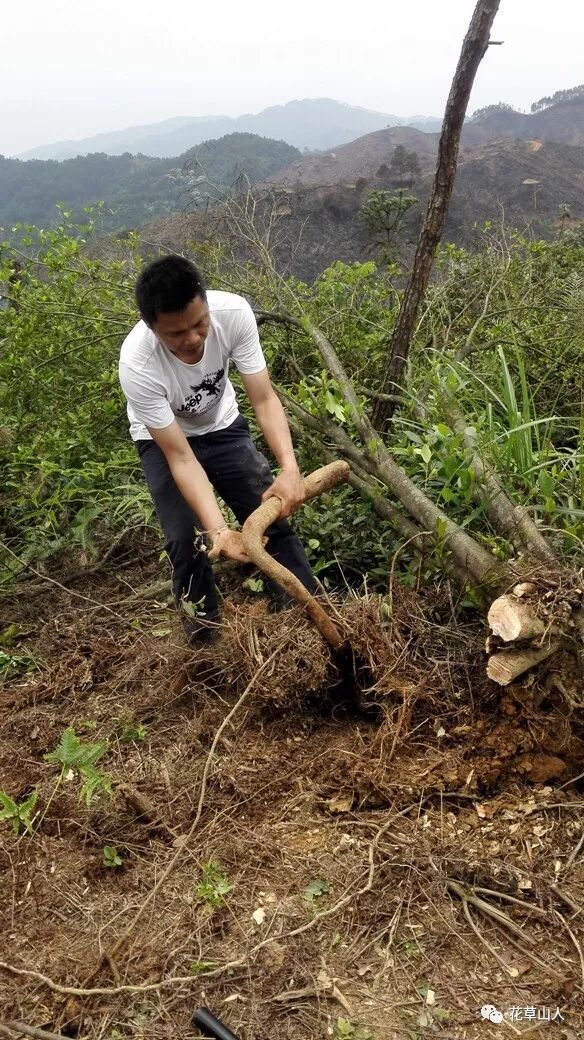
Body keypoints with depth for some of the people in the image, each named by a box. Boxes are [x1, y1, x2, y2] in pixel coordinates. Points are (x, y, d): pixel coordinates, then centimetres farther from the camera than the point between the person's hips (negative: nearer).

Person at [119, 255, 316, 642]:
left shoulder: (234, 312, -32)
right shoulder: (137, 364, -38)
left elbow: (265, 399, -26)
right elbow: (180, 457, -33)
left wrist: (290, 468, -42)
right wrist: (218, 529, -43)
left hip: (221, 426, 3)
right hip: (164, 440, -2)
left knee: (274, 513, -3)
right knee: (186, 538, -15)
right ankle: (204, 627, 10)